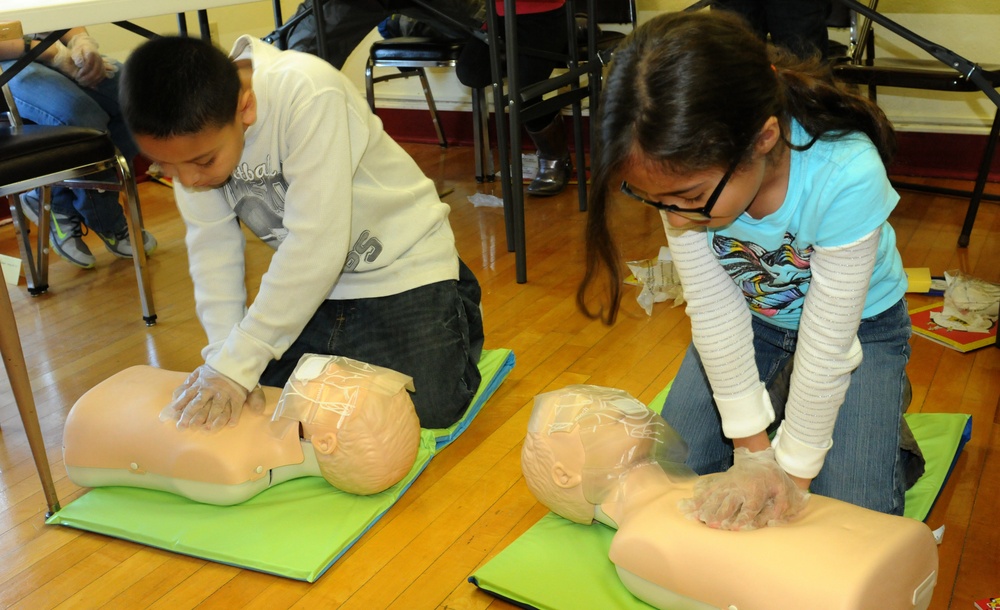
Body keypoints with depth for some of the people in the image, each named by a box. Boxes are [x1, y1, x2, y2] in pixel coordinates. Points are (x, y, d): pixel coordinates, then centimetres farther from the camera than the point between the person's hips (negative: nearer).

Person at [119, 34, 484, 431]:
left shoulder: (308, 94, -33)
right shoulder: (186, 134, -13)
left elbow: (317, 243, -35)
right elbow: (212, 243, -9)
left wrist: (237, 365, -33)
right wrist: (222, 353, -20)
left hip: (400, 263, -5)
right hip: (304, 276, 6)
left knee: (427, 411, -14)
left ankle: (458, 311, 14)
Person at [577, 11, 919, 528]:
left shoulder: (846, 175, -40)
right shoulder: (683, 174, -29)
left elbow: (827, 342, -29)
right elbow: (714, 310, -22)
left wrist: (793, 472, -19)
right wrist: (752, 449, -18)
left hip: (859, 323, -3)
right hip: (747, 316, 3)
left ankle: (884, 405, 18)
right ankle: (772, 410, 23)